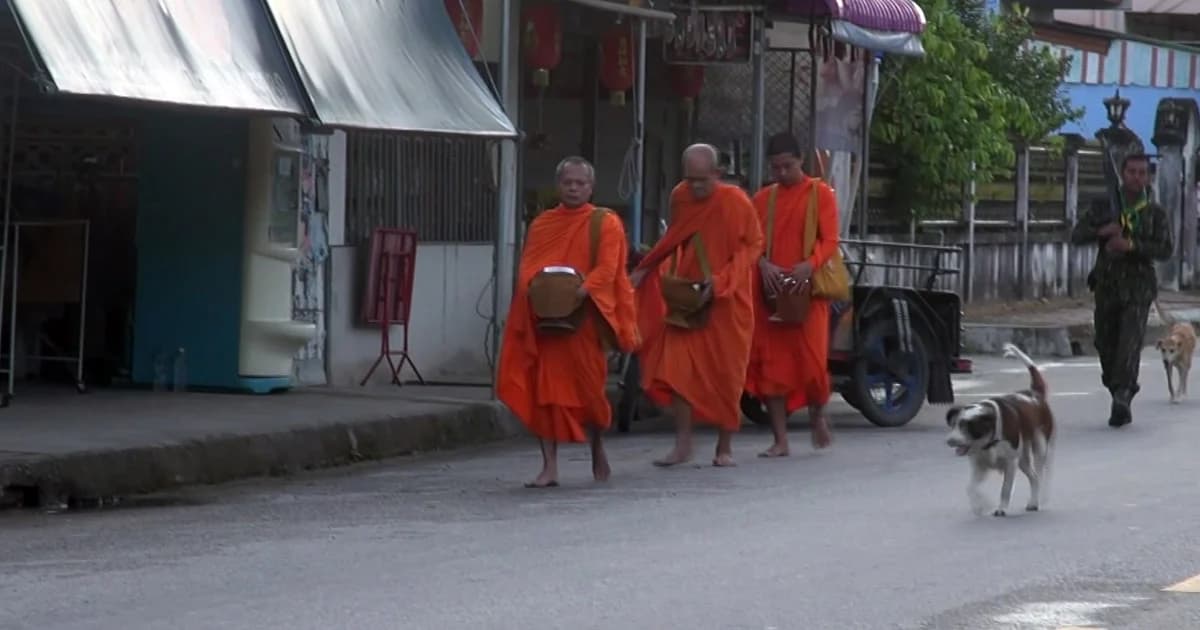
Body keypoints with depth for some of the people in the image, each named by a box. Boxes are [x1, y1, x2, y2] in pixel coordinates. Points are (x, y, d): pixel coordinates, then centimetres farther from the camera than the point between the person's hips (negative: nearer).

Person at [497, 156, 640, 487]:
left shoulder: (605, 224, 4)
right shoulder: (542, 224, 15)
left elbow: (607, 268, -8)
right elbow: (527, 265, 9)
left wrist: (580, 292, -24)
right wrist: (534, 289, -13)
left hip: (583, 319, -3)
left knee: (586, 388, 3)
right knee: (545, 390, -5)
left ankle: (597, 448, 31)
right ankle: (550, 467, -4)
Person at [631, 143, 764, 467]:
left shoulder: (736, 202, -14)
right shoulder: (680, 197, -1)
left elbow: (753, 246, -7)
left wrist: (720, 281, -17)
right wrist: (645, 269, 10)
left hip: (726, 302, -4)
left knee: (725, 375, 2)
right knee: (678, 368, -5)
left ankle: (725, 447, 14)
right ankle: (682, 444, 0)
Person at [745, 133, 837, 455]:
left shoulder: (820, 194, 3)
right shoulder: (763, 198, 13)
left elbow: (830, 240, -3)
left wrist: (810, 265, -22)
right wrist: (763, 265, -14)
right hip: (770, 291, 3)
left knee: (811, 360, -6)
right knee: (771, 365, -1)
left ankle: (818, 415, 25)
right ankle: (780, 440, 4)